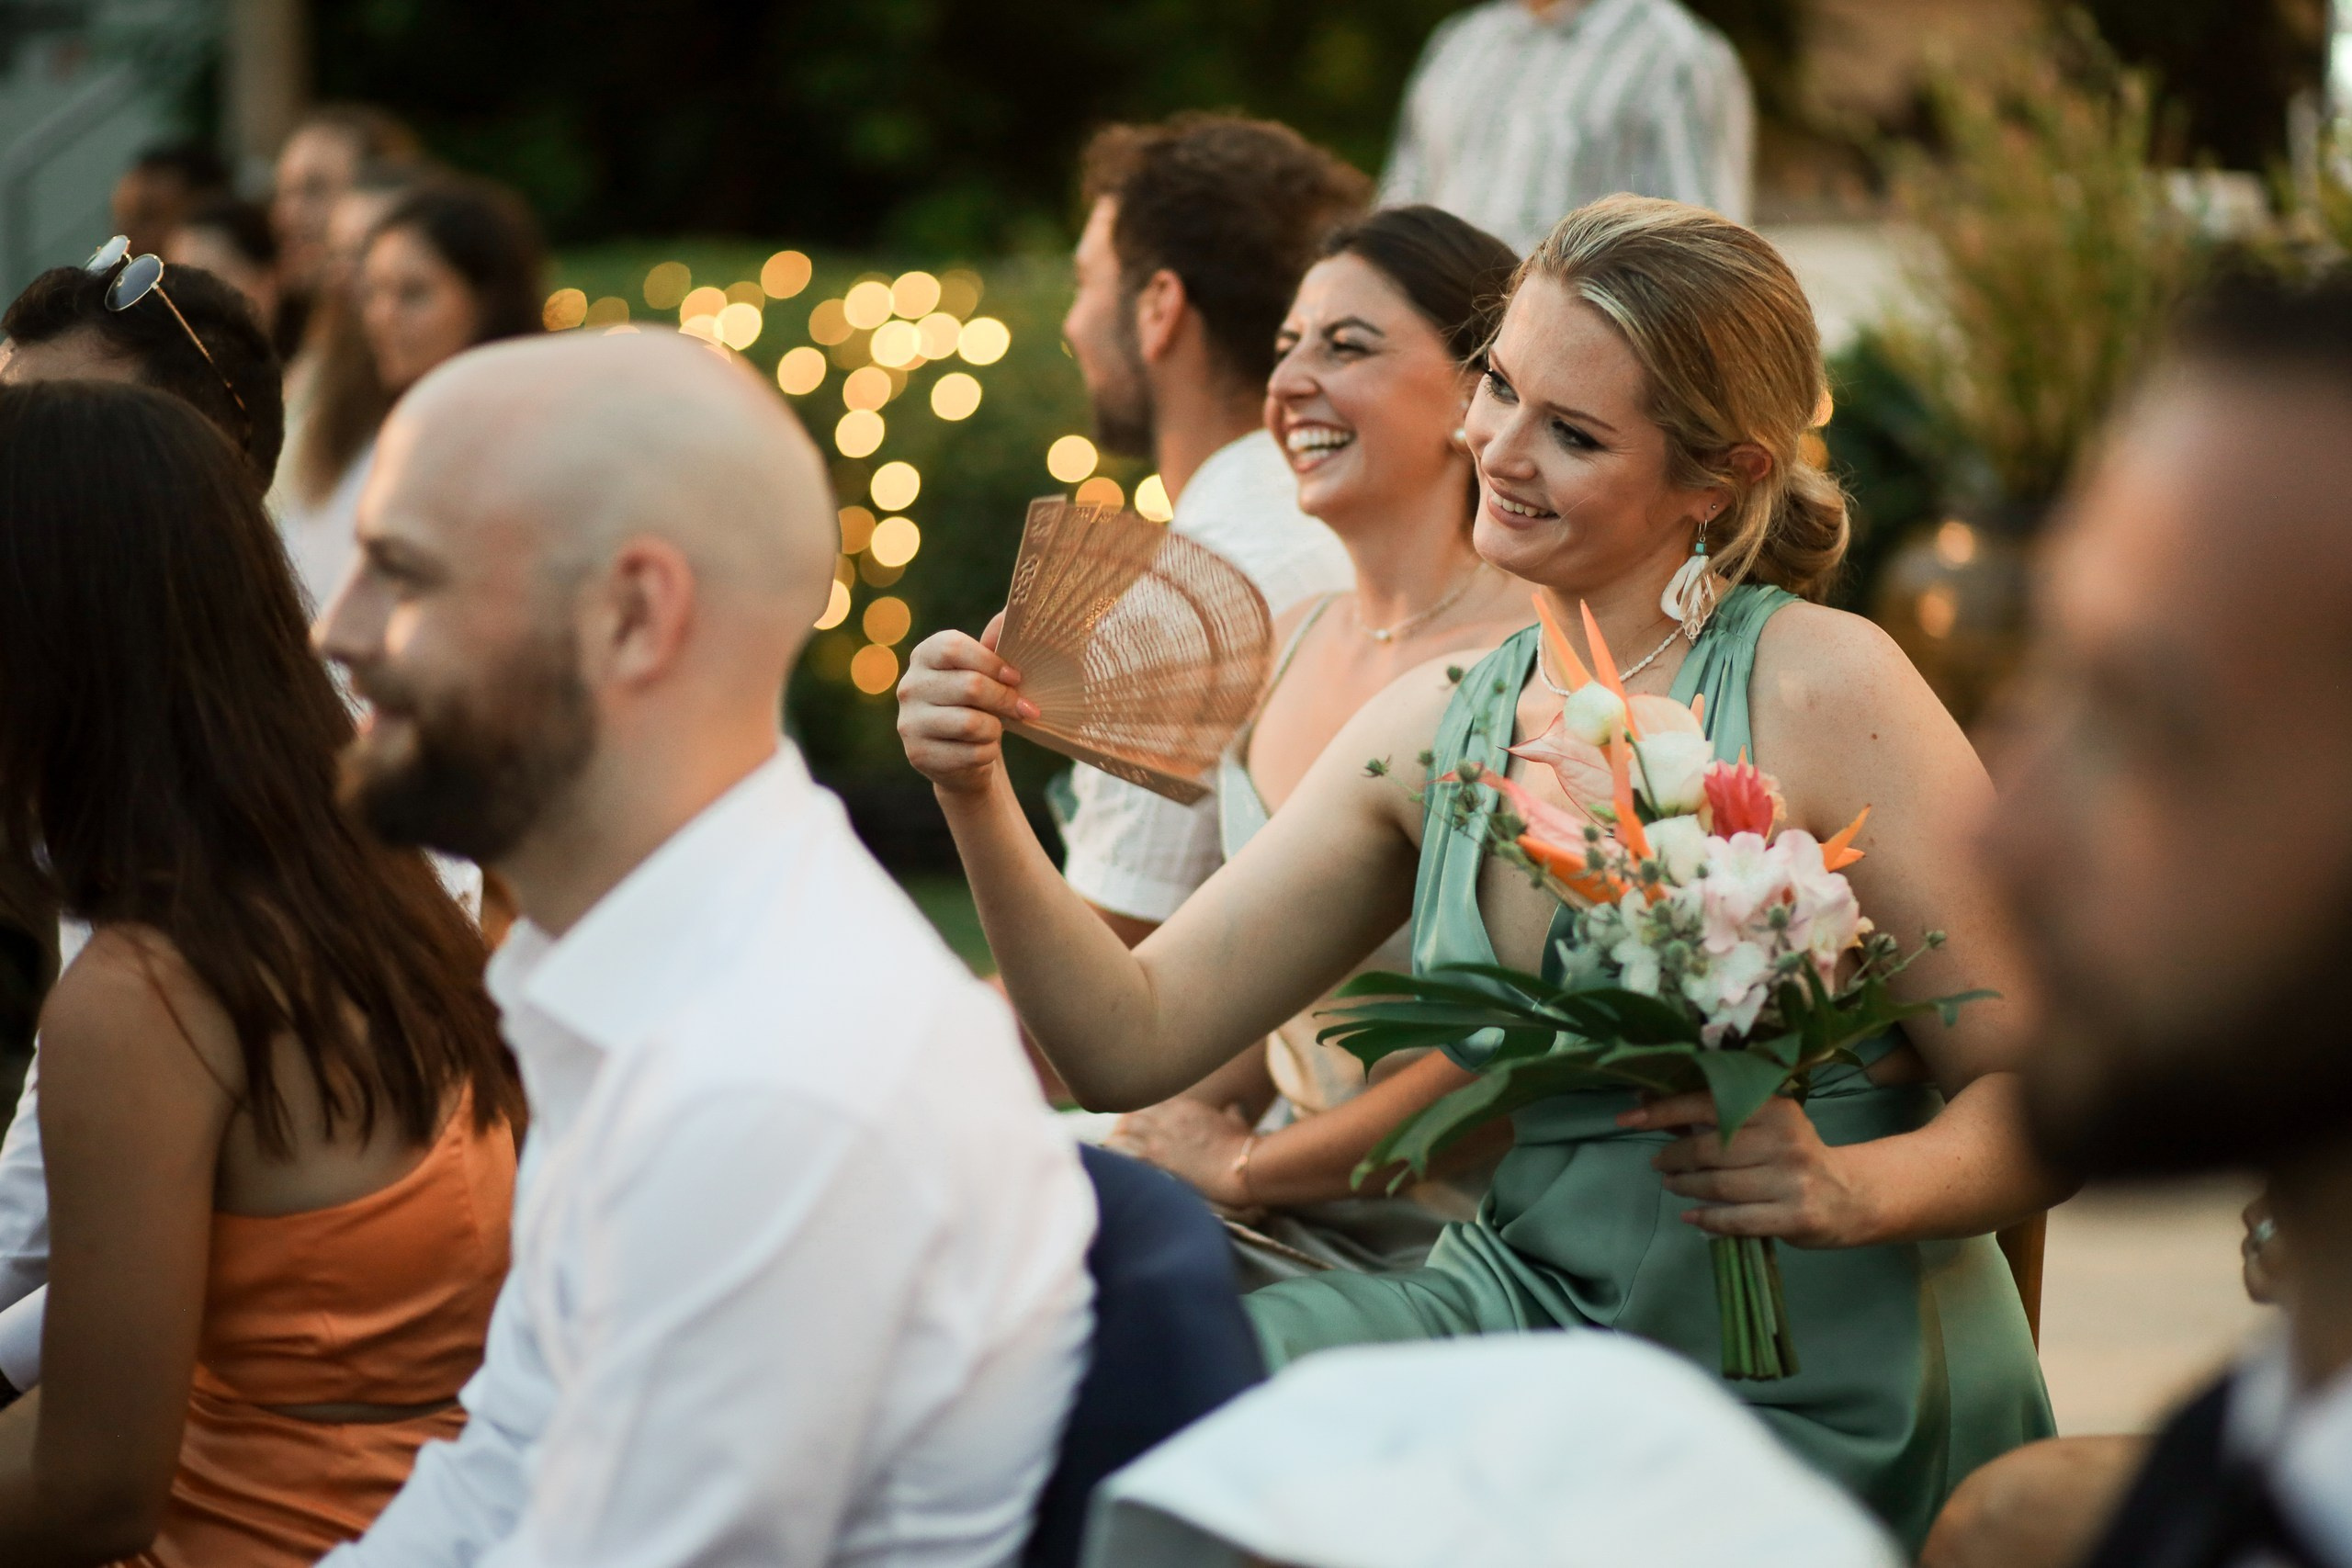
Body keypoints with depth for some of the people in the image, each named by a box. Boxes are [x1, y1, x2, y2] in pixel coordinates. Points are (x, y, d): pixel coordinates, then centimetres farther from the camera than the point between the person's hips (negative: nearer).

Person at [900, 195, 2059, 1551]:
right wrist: (978, 798, -10)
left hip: (1818, 1421, -5)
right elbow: (1132, 1040, 4)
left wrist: (1846, 1189, -28)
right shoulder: (1435, 732, 8)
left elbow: (2046, 1092, -9)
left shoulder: (1819, 688, -10)